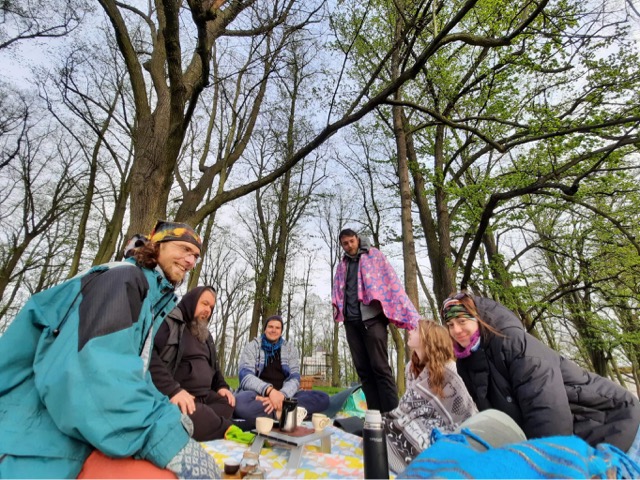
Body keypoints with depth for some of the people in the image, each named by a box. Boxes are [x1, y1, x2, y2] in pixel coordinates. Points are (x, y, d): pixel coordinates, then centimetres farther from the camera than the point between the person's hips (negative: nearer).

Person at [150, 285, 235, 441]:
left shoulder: (205, 335, 22)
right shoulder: (169, 321, -8)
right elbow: (147, 355, -24)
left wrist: (222, 386, 10)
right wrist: (172, 389, -32)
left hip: (204, 396, 10)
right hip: (173, 397, -9)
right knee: (198, 418, -34)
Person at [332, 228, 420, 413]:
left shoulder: (374, 255, 3)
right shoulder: (342, 266, 18)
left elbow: (392, 282, -3)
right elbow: (337, 290, 21)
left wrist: (411, 315, -10)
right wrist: (336, 305, -2)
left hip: (372, 318, -5)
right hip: (351, 321, 5)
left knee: (380, 367, -5)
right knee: (363, 370, 7)